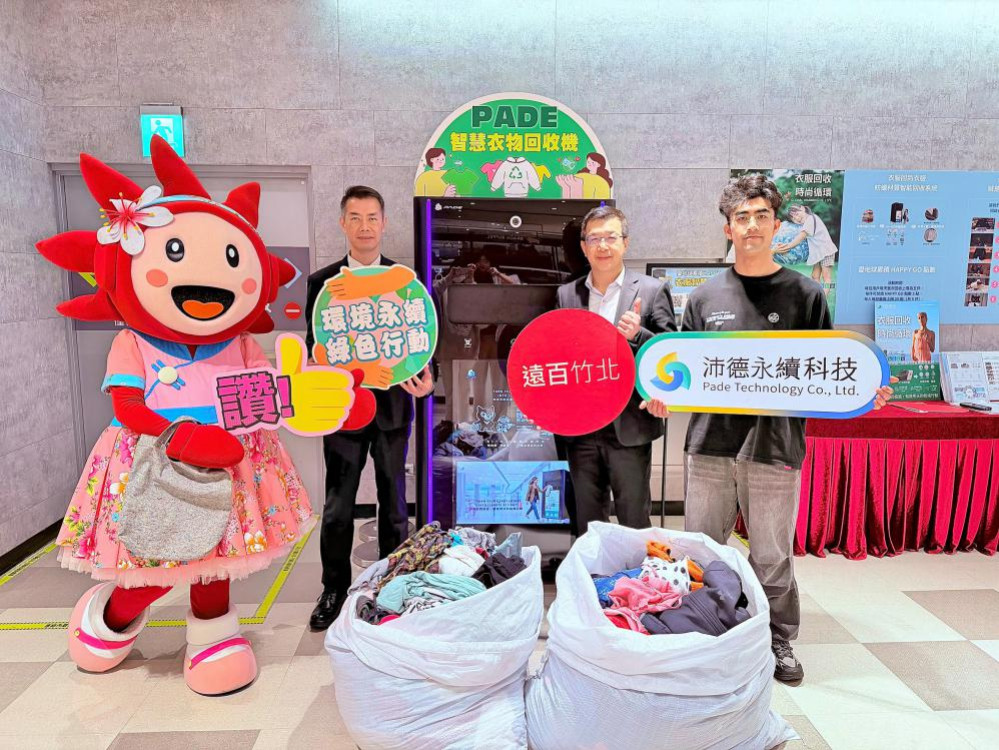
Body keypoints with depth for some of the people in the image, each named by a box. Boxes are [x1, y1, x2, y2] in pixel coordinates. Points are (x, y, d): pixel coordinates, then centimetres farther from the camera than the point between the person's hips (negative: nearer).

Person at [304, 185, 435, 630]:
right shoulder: (322, 281, 2)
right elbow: (315, 344, 3)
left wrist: (424, 379, -14)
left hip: (392, 406, 1)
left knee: (393, 503, 12)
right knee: (337, 507, 7)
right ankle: (334, 591, 26)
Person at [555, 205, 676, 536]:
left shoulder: (651, 290, 1)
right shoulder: (566, 294, 9)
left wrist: (638, 335, -19)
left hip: (629, 427, -3)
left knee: (634, 524, 6)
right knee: (586, 524, 14)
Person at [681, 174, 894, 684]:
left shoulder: (805, 295, 4)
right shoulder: (705, 297, 8)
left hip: (775, 448, -2)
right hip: (710, 443, 2)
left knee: (772, 557, 9)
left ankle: (778, 642, 30)